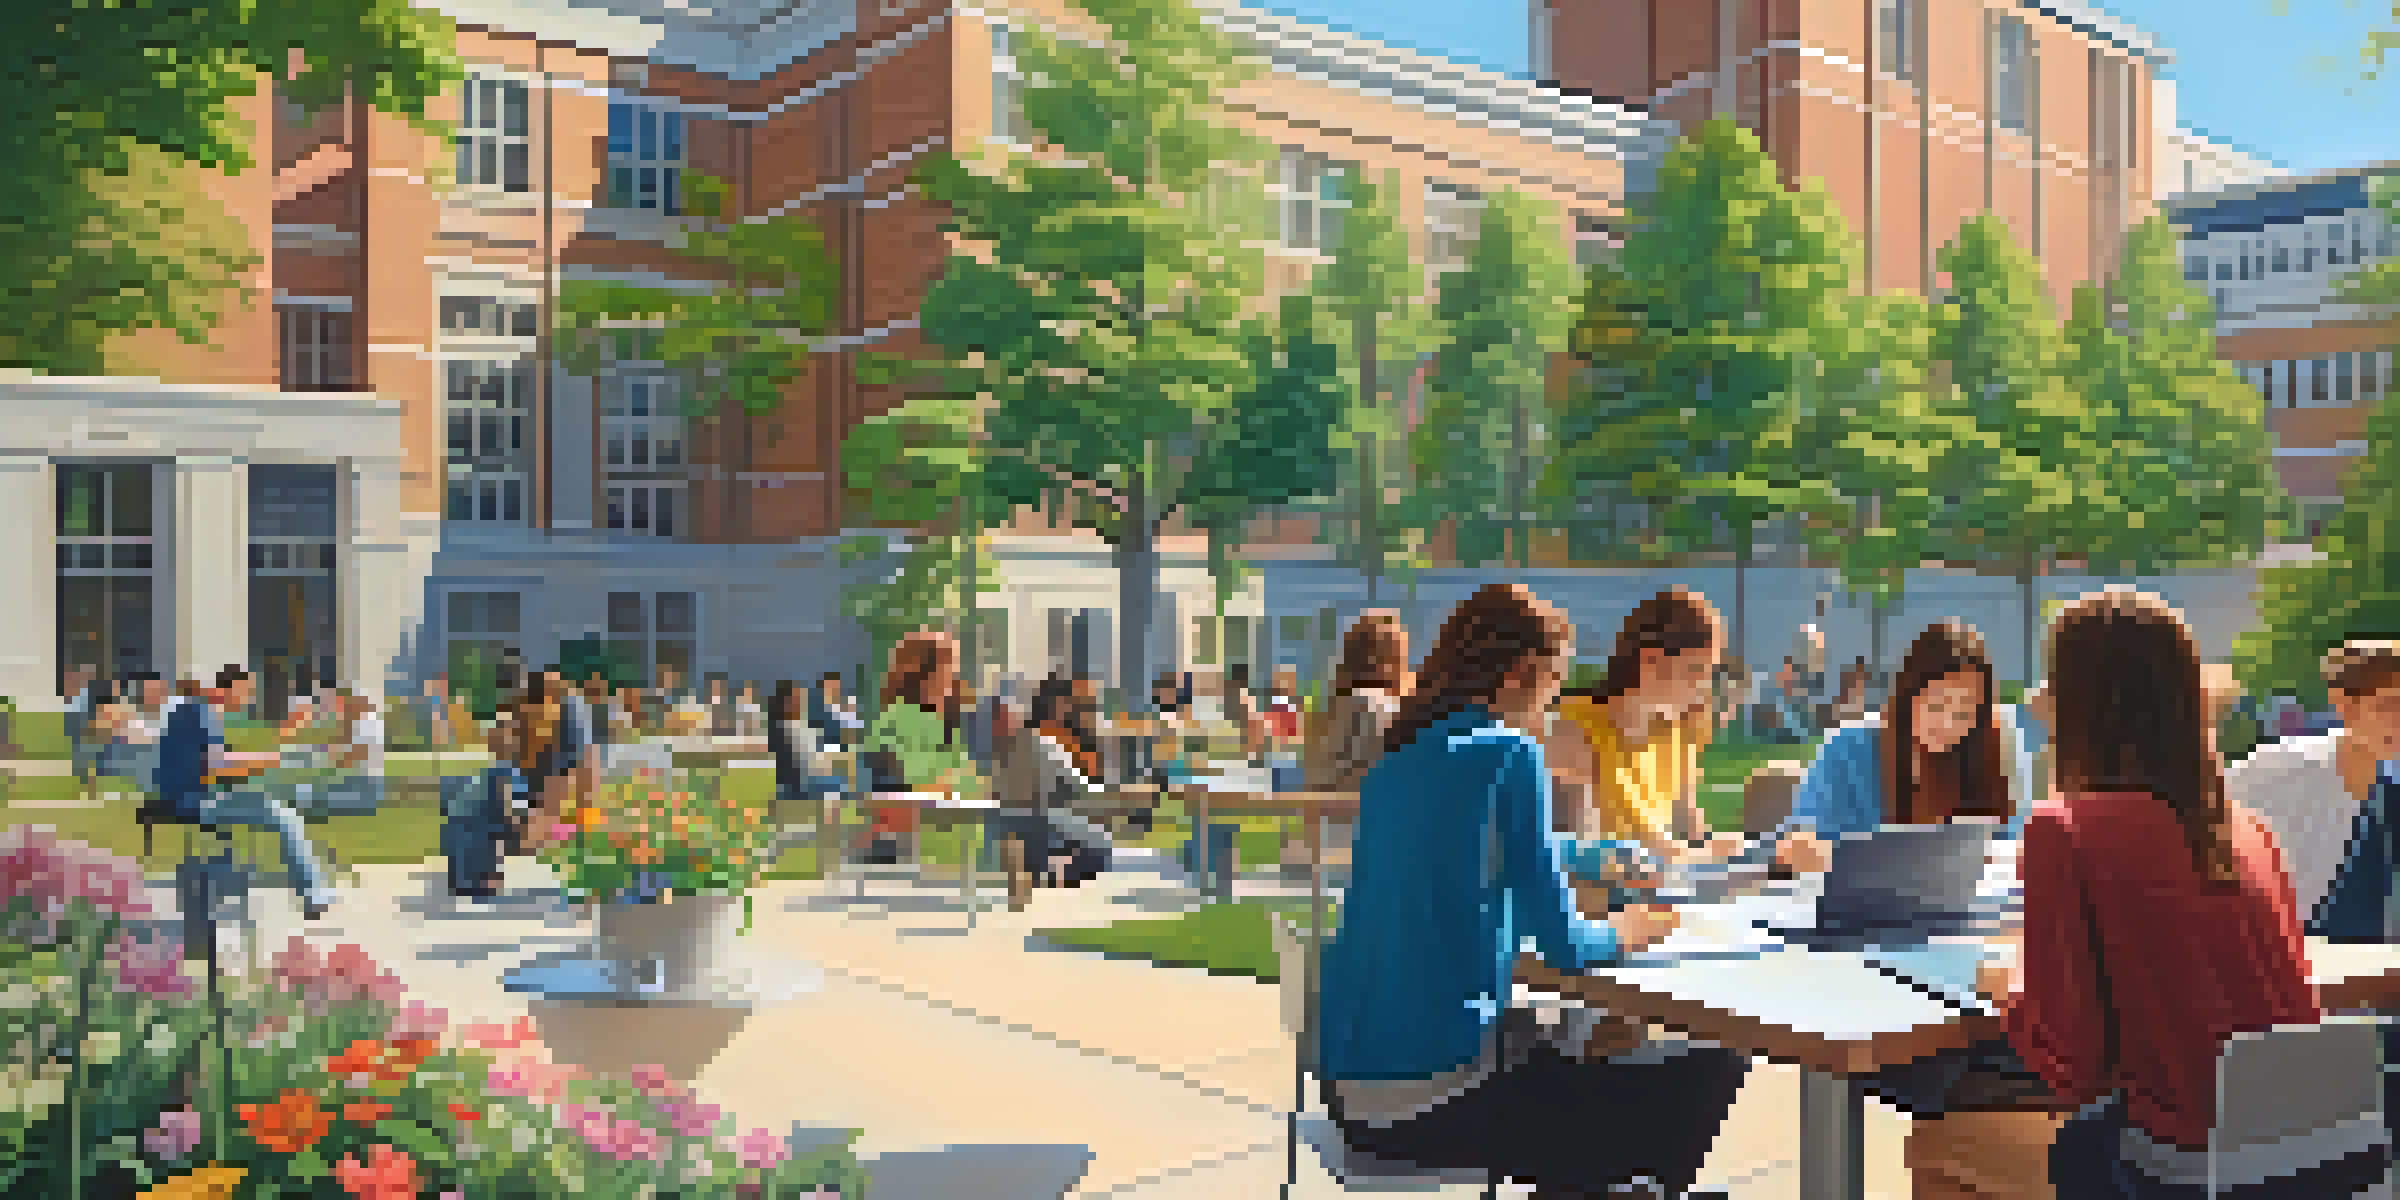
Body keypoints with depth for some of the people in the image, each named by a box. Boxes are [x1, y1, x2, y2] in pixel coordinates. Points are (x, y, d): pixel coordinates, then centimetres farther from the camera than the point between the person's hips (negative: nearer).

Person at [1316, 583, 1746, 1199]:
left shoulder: (1403, 752, 10)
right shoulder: (1510, 753, -13)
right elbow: (1563, 944, -12)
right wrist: (1626, 930, 9)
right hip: (1430, 1096, -8)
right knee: (1707, 1074, 5)